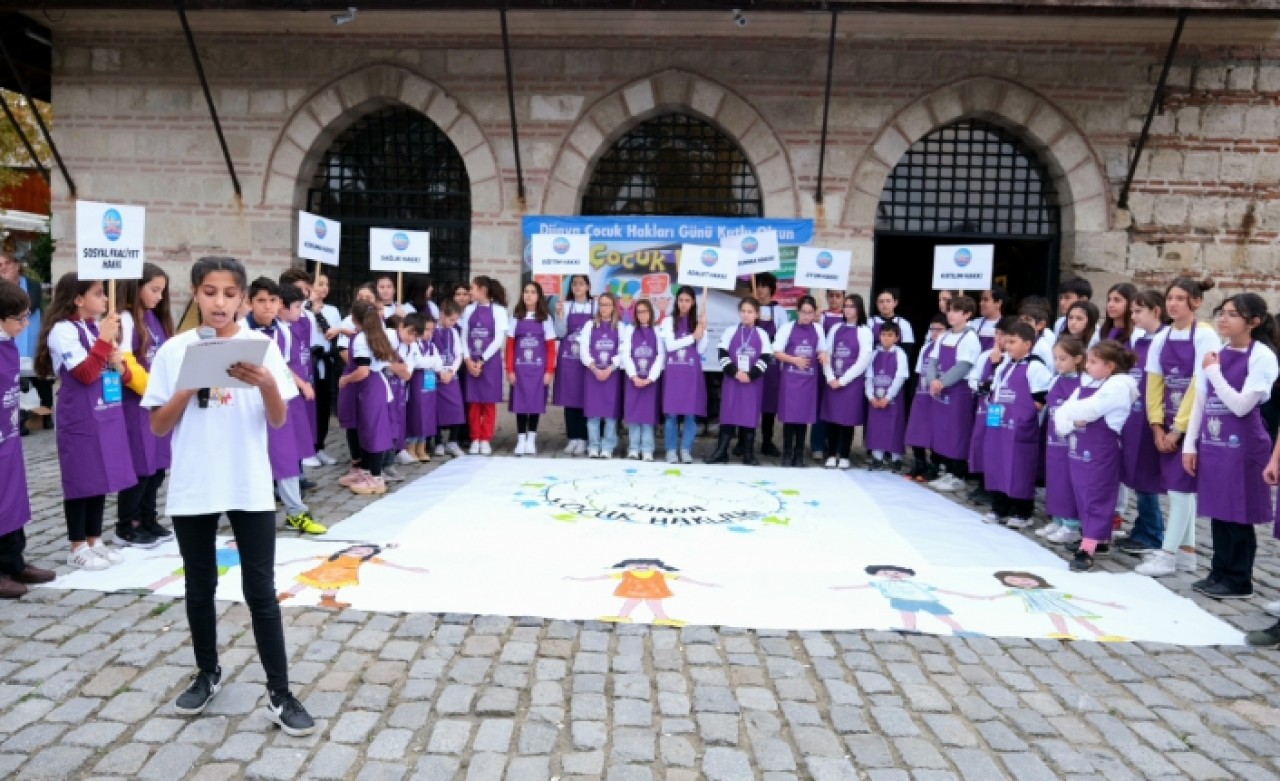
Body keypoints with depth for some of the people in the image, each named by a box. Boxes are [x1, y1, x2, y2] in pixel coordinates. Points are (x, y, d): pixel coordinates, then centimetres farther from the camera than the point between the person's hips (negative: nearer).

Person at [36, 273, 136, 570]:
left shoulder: (100, 327, 11)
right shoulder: (63, 330, -9)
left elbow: (124, 377, 14)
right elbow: (85, 374, -19)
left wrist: (120, 364, -7)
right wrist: (105, 340, -18)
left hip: (107, 416, 7)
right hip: (80, 420, -7)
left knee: (101, 480, 12)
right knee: (81, 483, 1)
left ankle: (95, 541, 22)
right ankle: (77, 548, 12)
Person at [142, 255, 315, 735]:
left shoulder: (261, 345, -2)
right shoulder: (174, 349, 0)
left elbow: (279, 421, -4)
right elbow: (158, 427, 0)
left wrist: (267, 384, -22)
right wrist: (190, 386, -15)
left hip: (250, 487, -2)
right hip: (192, 489, 2)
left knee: (261, 591, 1)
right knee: (200, 589, 16)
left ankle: (279, 693, 9)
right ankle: (208, 675, 35)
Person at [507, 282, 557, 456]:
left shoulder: (545, 318, 3)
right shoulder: (516, 318, 5)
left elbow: (551, 347, 1)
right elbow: (510, 346, 4)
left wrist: (550, 370, -6)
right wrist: (509, 369, -3)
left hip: (538, 368, -1)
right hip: (519, 367, 1)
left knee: (535, 402, 3)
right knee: (520, 403, 1)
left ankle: (531, 440, 13)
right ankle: (521, 441, 8)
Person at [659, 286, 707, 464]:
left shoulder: (699, 322, 9)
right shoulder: (668, 321, 5)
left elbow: (701, 350, 4)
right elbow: (669, 345, -7)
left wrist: (702, 332, -9)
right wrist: (693, 337, -9)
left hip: (692, 372, 1)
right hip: (673, 371, -1)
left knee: (691, 413, -1)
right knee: (672, 412, -2)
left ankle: (686, 450, 8)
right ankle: (671, 450, 7)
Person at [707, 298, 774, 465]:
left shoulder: (762, 334, 4)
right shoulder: (730, 332, 4)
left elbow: (765, 359, -3)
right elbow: (723, 355, -2)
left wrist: (751, 375, -13)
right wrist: (735, 373, -13)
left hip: (753, 382, 0)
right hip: (732, 380, 0)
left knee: (750, 416, 3)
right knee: (728, 414, 1)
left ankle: (748, 454, 11)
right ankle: (721, 452, 7)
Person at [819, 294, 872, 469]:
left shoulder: (864, 331, -3)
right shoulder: (835, 329, 10)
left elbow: (864, 361, -9)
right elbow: (826, 354, 7)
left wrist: (843, 380, -11)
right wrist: (830, 378, -6)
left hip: (852, 382, -4)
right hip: (832, 382, 4)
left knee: (847, 419, 0)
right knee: (832, 418, 5)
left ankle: (844, 457, 10)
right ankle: (832, 455, 15)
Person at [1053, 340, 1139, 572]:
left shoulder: (1118, 386, -10)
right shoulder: (1085, 385, 13)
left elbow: (1088, 410, -20)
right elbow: (1061, 415, 7)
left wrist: (1069, 411, -1)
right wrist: (1071, 423, -15)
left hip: (1101, 452, -8)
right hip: (1078, 450, 8)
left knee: (1096, 499, -6)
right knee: (1083, 498, 14)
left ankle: (1087, 550, -8)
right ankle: (1099, 539, 28)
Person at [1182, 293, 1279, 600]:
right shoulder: (1215, 353, 9)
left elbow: (1241, 405, -17)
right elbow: (1200, 402, 11)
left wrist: (1214, 372, -11)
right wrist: (1190, 444, 9)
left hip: (1242, 445, -6)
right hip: (1212, 444, 6)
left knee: (1239, 514, 2)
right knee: (1218, 511, 12)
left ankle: (1239, 581, 14)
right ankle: (1219, 573, 22)